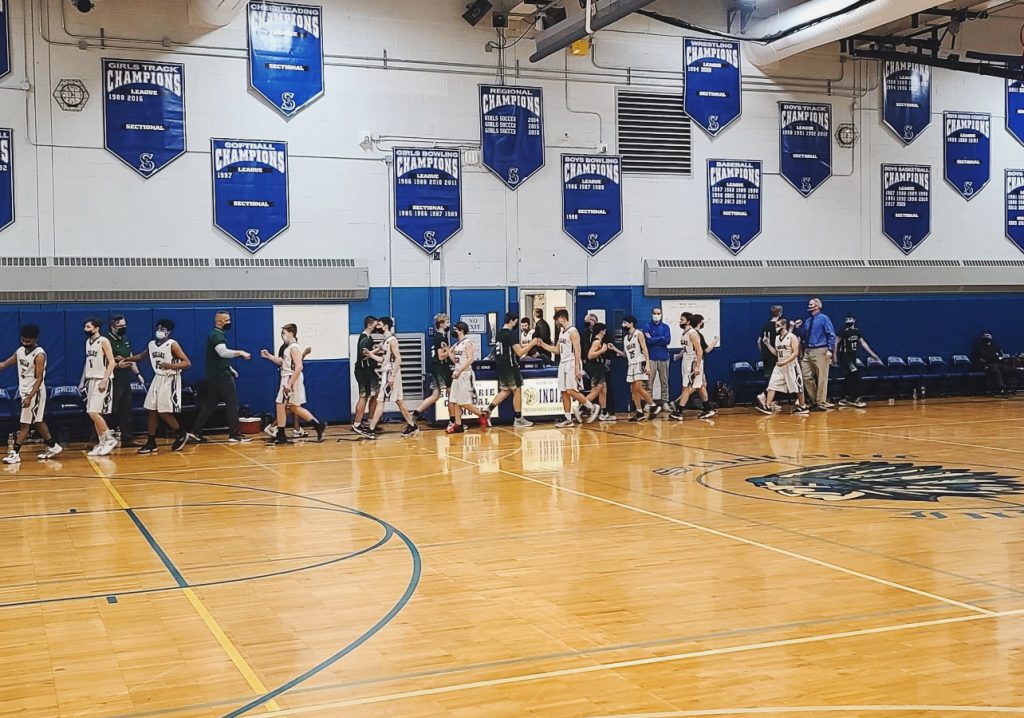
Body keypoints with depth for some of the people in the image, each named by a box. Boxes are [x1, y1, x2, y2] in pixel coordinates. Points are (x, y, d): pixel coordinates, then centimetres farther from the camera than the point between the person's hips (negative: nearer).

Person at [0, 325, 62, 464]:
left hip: (35, 392, -8)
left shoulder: (39, 355, -18)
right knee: (37, 422, 14)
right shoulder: (20, 351, 6)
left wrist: (30, 397, -26)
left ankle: (15, 453, -1)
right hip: (24, 391, 8)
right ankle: (53, 447, 24)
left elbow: (39, 379, -20)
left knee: (25, 424, -4)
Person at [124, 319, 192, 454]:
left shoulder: (173, 344, -14)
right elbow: (141, 356, 27)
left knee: (164, 412, -8)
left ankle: (181, 434, 12)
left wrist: (170, 366, -31)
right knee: (151, 411, 5)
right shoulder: (151, 344, 8)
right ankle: (151, 443, 13)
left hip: (169, 380, -7)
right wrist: (126, 359, 12)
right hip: (157, 379, 7)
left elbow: (187, 363, -18)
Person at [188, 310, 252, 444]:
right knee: (232, 403, -5)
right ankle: (234, 434, -3)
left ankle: (196, 432, 10)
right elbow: (223, 352, -33)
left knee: (209, 404, 11)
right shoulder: (217, 335, -14)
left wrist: (231, 369, 22)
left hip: (214, 376, 10)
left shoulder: (216, 335, 19)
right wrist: (241, 352, -30)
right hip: (221, 375, -10)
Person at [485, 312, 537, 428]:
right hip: (510, 367, -8)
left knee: (505, 391, 16)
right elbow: (520, 352, -18)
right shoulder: (510, 334, -17)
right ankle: (518, 419, 7)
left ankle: (489, 409, 5)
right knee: (517, 391, 2)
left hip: (501, 366, 8)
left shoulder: (499, 333, 11)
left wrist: (527, 345, 20)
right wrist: (532, 344, -8)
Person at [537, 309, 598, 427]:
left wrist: (577, 369, -22)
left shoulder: (573, 332, -12)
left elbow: (577, 351, -17)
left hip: (572, 364, -9)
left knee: (571, 391, -14)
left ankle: (592, 408, 2)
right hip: (563, 364, 9)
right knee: (564, 392, 5)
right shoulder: (561, 332, 15)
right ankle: (568, 419, 7)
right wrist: (542, 344, 13)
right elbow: (557, 350, 22)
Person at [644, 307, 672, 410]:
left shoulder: (665, 327, 10)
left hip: (663, 357, 2)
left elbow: (668, 340, -5)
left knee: (664, 381, 5)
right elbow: (648, 341, -11)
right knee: (649, 381, -5)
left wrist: (654, 339, -7)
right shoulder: (647, 327, 3)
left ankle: (665, 401, 10)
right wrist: (661, 338, -6)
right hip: (651, 357, -2)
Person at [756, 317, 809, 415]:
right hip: (779, 366, 7)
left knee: (797, 387, 2)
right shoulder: (777, 338, 11)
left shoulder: (792, 337, -11)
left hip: (791, 366, -7)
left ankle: (803, 407, 15)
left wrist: (785, 362, -27)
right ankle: (767, 406, -7)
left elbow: (796, 353, -18)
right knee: (772, 385, -4)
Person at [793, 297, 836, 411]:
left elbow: (831, 335, -6)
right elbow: (803, 336, 19)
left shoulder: (824, 318, -2)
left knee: (822, 378, -1)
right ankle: (814, 401, 18)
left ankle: (821, 404, 3)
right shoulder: (808, 321, 17)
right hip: (808, 351, 7)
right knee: (807, 376, 5)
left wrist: (830, 350, -15)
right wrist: (798, 328, 3)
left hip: (820, 351, -7)